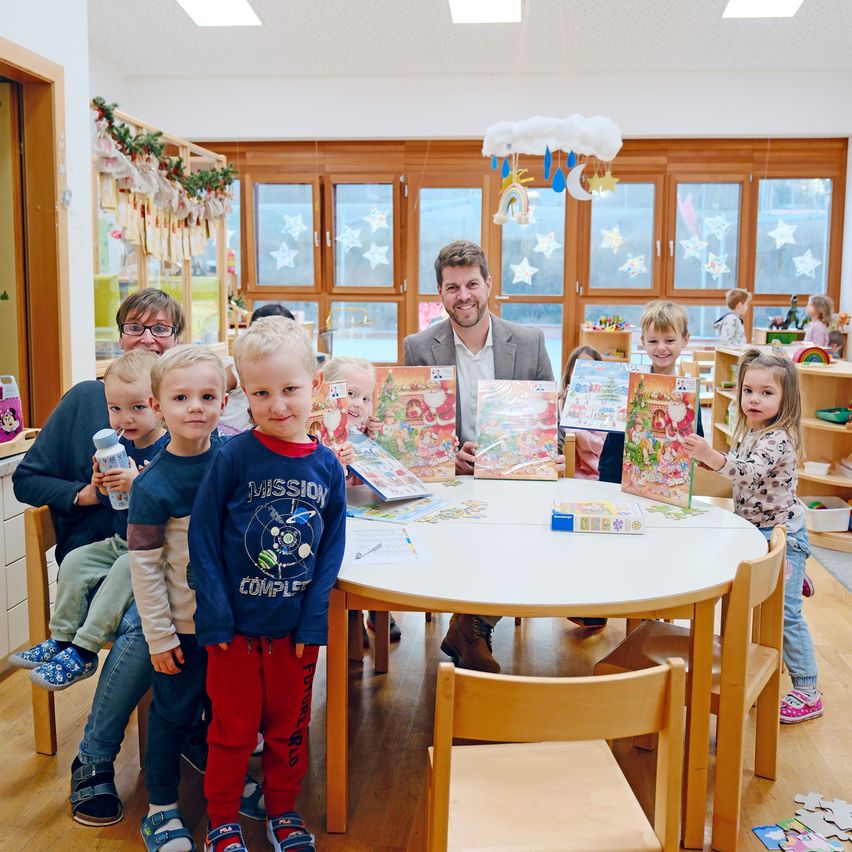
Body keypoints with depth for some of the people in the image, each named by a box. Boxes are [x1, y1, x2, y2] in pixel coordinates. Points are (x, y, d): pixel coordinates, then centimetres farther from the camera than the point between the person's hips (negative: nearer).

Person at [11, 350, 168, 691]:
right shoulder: (120, 446, 6)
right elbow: (115, 507, 12)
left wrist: (137, 484, -39)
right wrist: (103, 488, -9)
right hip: (119, 542, 8)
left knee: (124, 570, -29)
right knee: (75, 561, -3)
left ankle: (83, 653, -20)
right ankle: (61, 639, 6)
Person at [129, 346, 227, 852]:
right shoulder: (153, 484, -17)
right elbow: (145, 565, -13)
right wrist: (159, 635, -11)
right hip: (183, 624, -4)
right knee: (174, 712, 10)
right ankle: (161, 807, 29)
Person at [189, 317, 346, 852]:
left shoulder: (326, 465, -5)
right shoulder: (234, 457, -13)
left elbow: (332, 547, 0)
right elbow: (203, 538, -10)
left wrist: (313, 620, -5)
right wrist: (215, 617, -12)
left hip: (296, 627, 3)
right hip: (236, 625, -2)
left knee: (289, 726, 17)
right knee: (233, 728, 12)